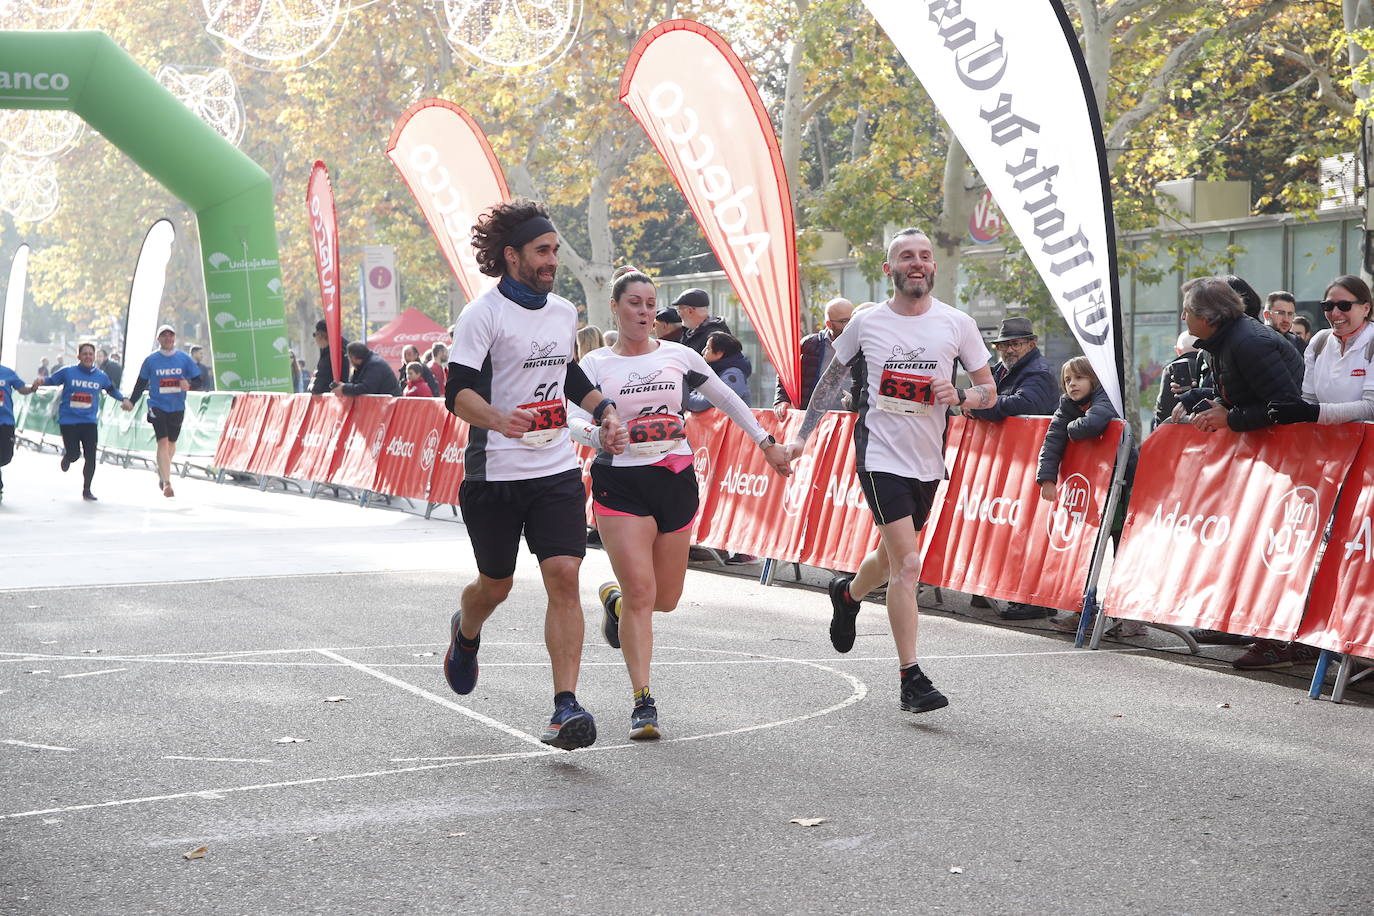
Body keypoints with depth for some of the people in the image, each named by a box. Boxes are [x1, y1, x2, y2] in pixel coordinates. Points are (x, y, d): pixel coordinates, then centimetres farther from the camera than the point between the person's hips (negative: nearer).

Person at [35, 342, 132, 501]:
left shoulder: (101, 377, 7)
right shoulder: (68, 372, -2)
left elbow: (111, 389, 24)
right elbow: (51, 380, 6)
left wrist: (123, 399, 11)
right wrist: (41, 381, -15)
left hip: (89, 422, 2)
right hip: (68, 421, -2)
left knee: (91, 457, -5)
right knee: (74, 454, -7)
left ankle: (86, 490, 12)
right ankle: (67, 456, 34)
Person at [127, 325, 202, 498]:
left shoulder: (184, 359, 2)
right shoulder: (151, 360, 0)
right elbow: (141, 383, 9)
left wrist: (188, 384, -19)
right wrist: (131, 402, 1)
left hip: (177, 408, 2)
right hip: (157, 407, -2)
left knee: (171, 443, 14)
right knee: (163, 441, -15)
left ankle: (162, 470, 42)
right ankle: (167, 483, -19)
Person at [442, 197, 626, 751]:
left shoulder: (564, 312, 11)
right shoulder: (483, 313, -10)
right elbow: (457, 392, -18)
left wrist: (603, 410, 18)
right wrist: (499, 418, -37)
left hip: (557, 471, 4)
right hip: (495, 473, -4)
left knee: (564, 577, -12)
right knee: (496, 584, 12)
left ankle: (565, 708, -13)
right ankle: (466, 634, 49)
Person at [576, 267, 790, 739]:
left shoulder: (679, 356, 8)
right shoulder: (596, 364, 0)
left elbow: (727, 399, 18)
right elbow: (573, 420, -12)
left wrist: (766, 442, 16)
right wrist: (596, 432, -34)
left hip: (675, 480, 3)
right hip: (620, 483, -3)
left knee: (666, 598, 7)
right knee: (641, 594, -14)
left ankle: (614, 599, 42)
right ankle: (643, 702, -7)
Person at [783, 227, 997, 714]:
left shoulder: (957, 324, 0)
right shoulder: (866, 323, -1)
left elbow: (990, 392, 6)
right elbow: (832, 377, 14)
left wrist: (959, 395, -15)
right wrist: (802, 434, 12)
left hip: (929, 460, 3)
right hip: (881, 454, -3)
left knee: (892, 556, 19)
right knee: (908, 564, -14)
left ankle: (847, 594, 54)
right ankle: (911, 679, -9)